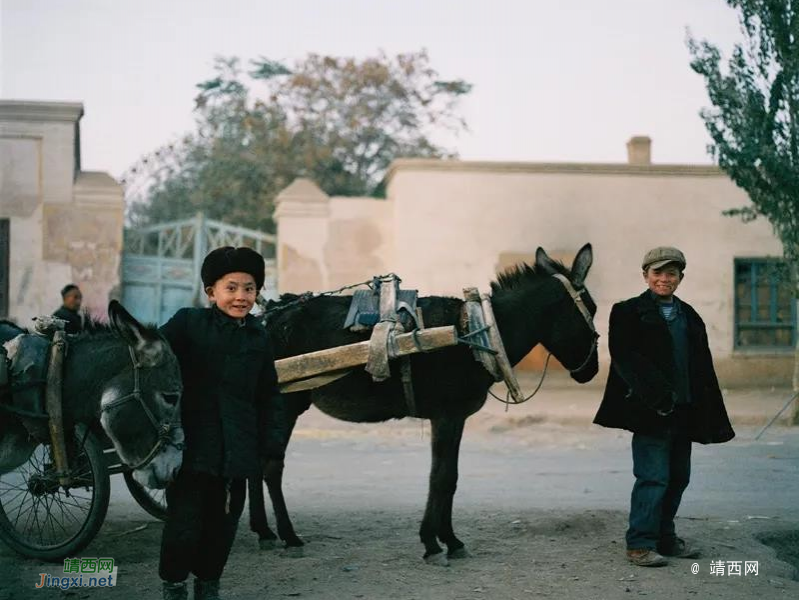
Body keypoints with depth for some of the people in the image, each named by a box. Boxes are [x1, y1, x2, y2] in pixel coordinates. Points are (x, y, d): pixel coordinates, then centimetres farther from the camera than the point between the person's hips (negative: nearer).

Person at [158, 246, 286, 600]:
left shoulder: (258, 337, 9)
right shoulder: (187, 323, -3)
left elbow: (268, 396, 15)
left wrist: (260, 443, 9)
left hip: (237, 451, 4)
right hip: (191, 446, -4)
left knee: (223, 524, 9)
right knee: (184, 522, -2)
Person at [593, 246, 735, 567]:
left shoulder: (689, 316, 16)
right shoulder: (628, 312, -2)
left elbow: (703, 368, 14)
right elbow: (624, 357, -13)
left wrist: (712, 416, 9)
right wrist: (657, 396, -23)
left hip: (683, 410, 6)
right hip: (651, 409, -6)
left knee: (678, 477, 12)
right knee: (653, 476, -9)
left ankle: (665, 537, 24)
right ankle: (640, 544, -2)